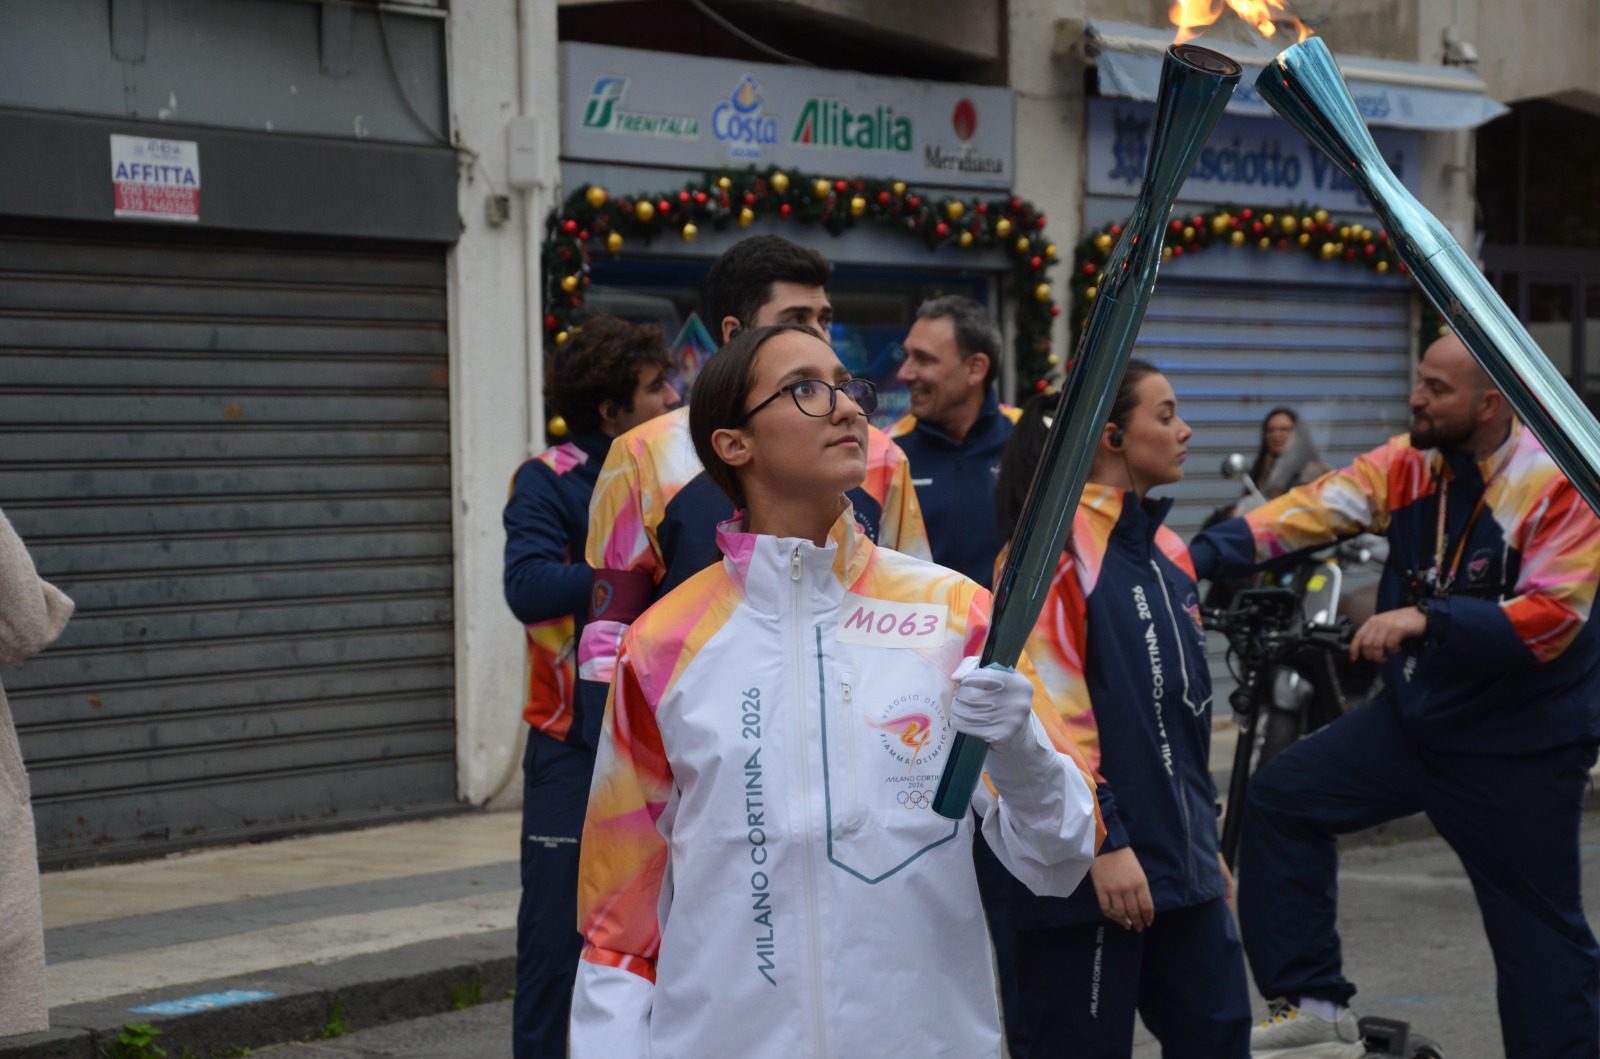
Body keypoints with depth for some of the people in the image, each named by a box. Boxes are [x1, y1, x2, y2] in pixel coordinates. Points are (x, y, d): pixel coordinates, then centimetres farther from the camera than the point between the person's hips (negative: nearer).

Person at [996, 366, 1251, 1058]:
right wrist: (1102, 841, -19)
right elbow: (1050, 709, -17)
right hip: (1096, 868, -8)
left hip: (1181, 864, 8)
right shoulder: (1056, 546, -11)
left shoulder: (1166, 552, 15)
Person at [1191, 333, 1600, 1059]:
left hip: (1521, 746, -6)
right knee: (1283, 798, 0)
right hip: (1417, 718, 6)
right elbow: (1310, 511, -12)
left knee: (1537, 934, 1)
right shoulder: (1409, 464, -3)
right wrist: (1199, 556, -25)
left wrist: (1427, 618, -36)